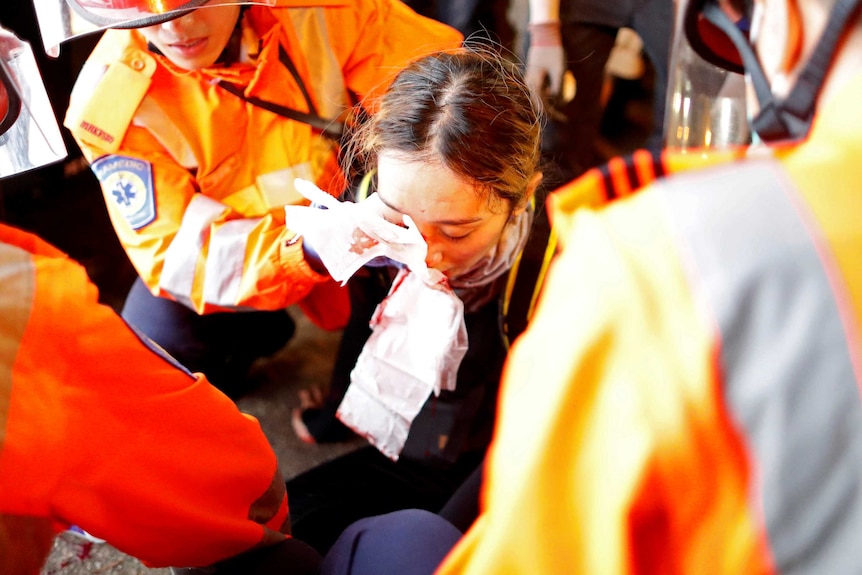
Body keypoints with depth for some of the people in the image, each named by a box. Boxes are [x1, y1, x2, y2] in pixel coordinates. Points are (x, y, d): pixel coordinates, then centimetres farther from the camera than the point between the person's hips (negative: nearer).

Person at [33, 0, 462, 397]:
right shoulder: (110, 100, -25)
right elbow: (173, 254, -26)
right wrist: (306, 248, -45)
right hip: (226, 247, -2)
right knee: (156, 335, -22)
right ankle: (245, 337, 15)